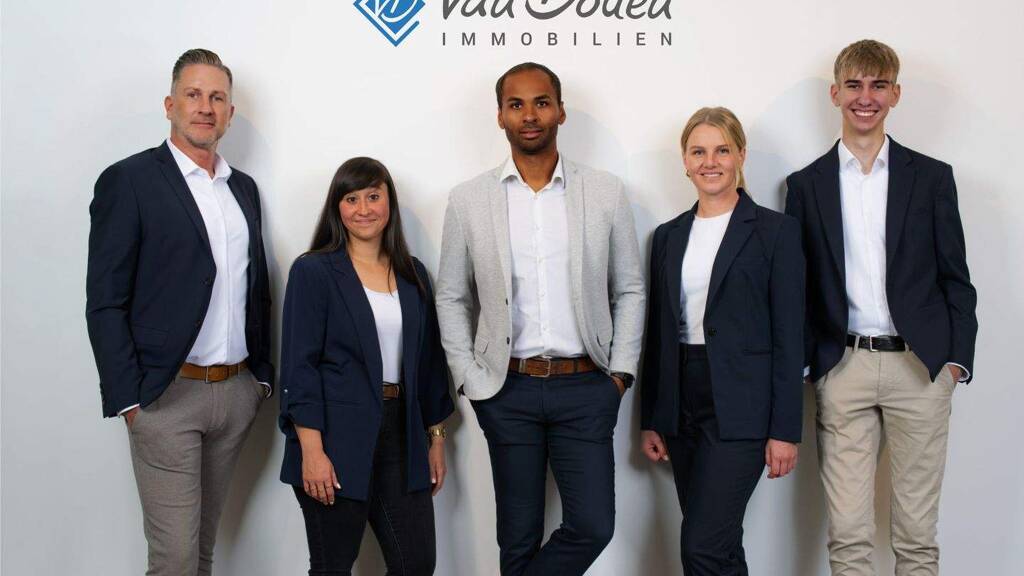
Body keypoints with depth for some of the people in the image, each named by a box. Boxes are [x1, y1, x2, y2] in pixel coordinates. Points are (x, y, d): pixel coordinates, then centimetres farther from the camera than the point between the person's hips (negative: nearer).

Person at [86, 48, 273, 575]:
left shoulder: (243, 188, 13)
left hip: (238, 391, 6)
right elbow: (105, 301, -8)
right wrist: (127, 398, -12)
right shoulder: (129, 180, -5)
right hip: (167, 395, -5)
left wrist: (262, 373, 13)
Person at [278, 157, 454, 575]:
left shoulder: (412, 274, 11)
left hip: (400, 436, 5)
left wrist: (436, 437, 13)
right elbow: (299, 365, -10)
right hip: (337, 443, -4)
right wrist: (312, 450, -16)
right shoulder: (313, 271, -4)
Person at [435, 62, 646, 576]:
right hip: (508, 390, 0)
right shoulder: (468, 200, 2)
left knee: (592, 526, -3)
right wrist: (471, 380, 0)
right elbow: (451, 299, 7)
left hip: (586, 386, 0)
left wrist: (621, 373, 0)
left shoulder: (606, 193, 2)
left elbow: (629, 290, 7)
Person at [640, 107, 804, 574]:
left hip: (739, 405, -5)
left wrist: (785, 429, -10)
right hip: (682, 401, 5)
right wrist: (650, 420, 10)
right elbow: (658, 334, 13)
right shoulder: (668, 236, 12)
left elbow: (789, 338, -6)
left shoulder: (775, 230, -2)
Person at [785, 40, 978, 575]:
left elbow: (955, 279, 7)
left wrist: (956, 359, -2)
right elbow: (798, 287, 8)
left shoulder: (932, 176, 7)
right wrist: (796, 367, 2)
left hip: (919, 366, 0)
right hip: (842, 368, 0)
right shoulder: (806, 184, 8)